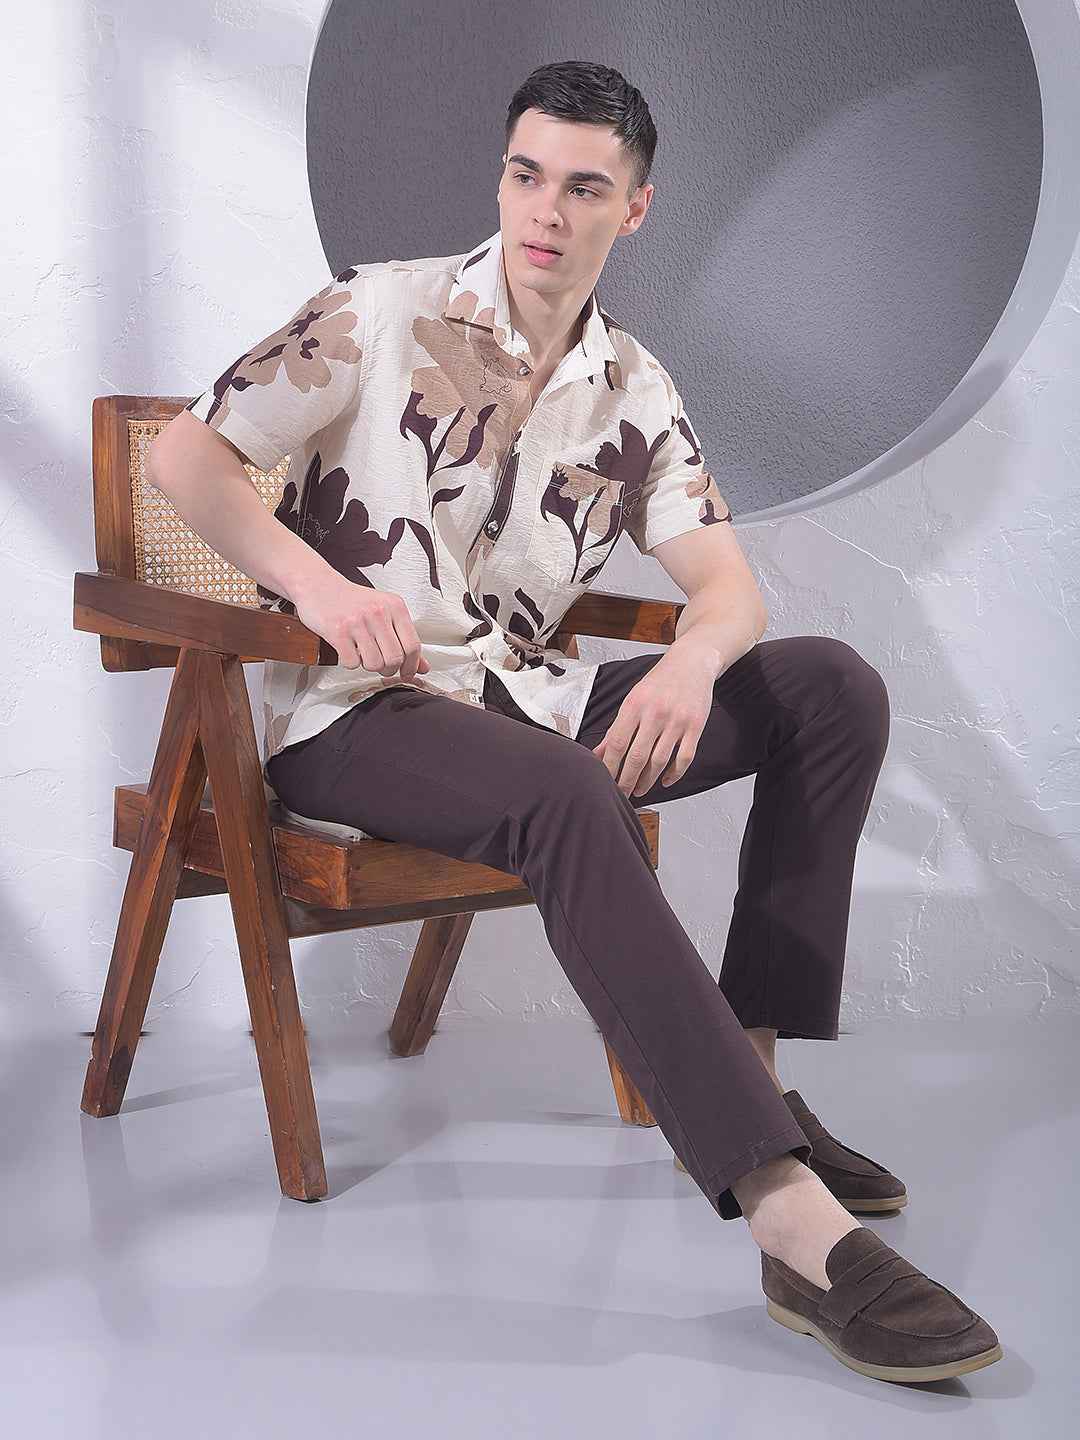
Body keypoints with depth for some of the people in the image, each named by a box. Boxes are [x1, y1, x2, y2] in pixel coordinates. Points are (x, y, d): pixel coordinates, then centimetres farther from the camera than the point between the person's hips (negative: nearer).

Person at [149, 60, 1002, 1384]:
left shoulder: (634, 392, 10)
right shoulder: (381, 315, -3)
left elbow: (728, 585, 3)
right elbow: (184, 452, -5)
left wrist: (693, 658, -22)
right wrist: (316, 580, -22)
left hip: (521, 697, 6)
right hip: (348, 714, -6)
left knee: (835, 687, -7)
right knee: (566, 798, -39)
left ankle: (750, 1070, -10)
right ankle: (797, 1225, -42)